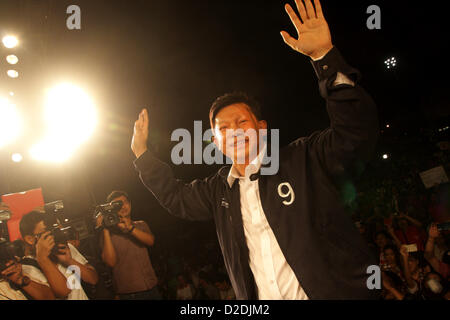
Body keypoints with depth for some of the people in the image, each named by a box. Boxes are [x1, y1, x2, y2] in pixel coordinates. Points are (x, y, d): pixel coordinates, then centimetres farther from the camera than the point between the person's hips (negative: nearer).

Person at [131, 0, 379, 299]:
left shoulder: (304, 160, -5)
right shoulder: (218, 190, 9)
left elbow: (356, 129, -17)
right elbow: (176, 196, 24)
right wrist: (142, 152, 20)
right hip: (256, 298, 5)